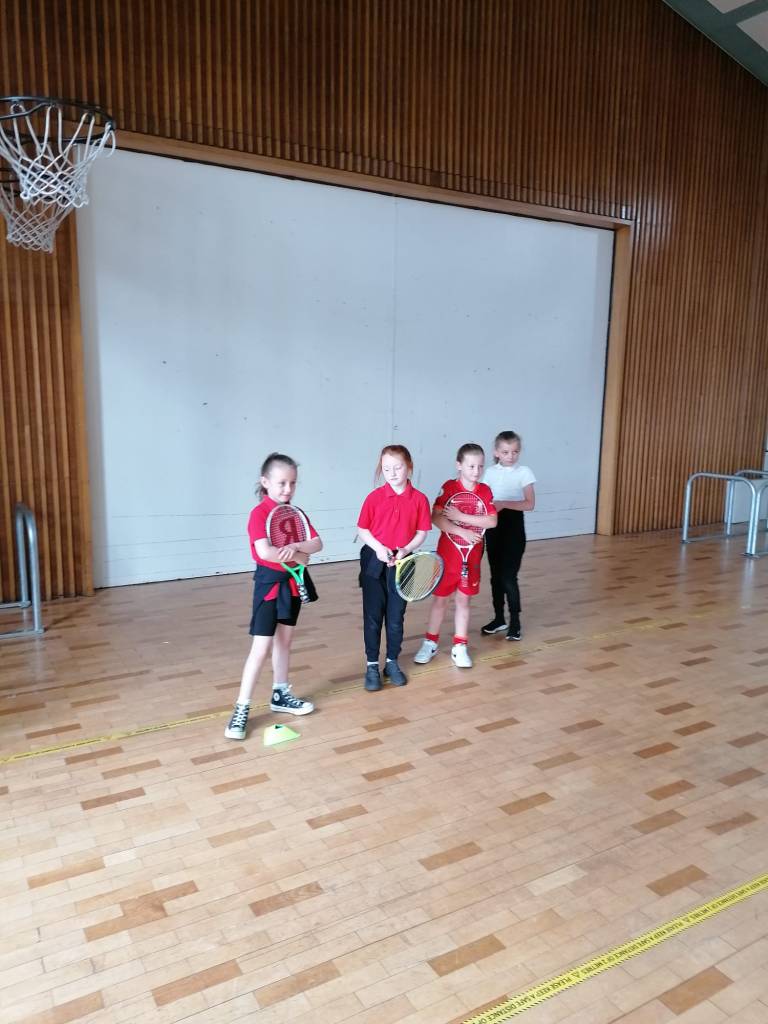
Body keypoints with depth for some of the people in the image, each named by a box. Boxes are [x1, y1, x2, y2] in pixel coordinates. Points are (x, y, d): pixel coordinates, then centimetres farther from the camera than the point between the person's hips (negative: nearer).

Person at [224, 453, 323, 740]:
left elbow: (317, 543, -2)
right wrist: (298, 557, -18)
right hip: (269, 583, -7)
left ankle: (280, 695, 32)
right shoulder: (259, 513, -16)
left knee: (284, 641, 17)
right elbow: (265, 552, -30)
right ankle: (241, 709, 1)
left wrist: (296, 546, -22)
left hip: (293, 582, 7)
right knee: (261, 647, -8)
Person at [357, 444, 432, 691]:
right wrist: (379, 548, -18)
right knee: (372, 615, 7)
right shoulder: (374, 497, -7)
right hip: (374, 562, 0)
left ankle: (392, 662, 27)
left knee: (396, 616, 11)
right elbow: (362, 529, -3)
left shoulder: (419, 499, -6)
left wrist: (405, 550, -18)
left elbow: (422, 532, -2)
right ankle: (372, 665, 18)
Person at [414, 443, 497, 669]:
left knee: (464, 600, 11)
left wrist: (460, 516, -21)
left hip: (473, 554, 3)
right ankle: (430, 643, 23)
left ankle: (459, 647, 21)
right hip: (448, 552, -3)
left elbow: (492, 521, -13)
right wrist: (463, 532, -27)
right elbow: (436, 518, -20)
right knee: (440, 598, 8)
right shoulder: (448, 488, -9)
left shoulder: (485, 491, 0)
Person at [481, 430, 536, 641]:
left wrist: (504, 503, -23)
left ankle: (515, 622, 7)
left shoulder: (524, 472, -6)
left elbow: (530, 504, -14)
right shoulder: (490, 472, 4)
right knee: (496, 575, 11)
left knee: (509, 576, -6)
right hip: (493, 525, 4)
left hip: (513, 525, -4)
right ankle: (499, 618, 24)